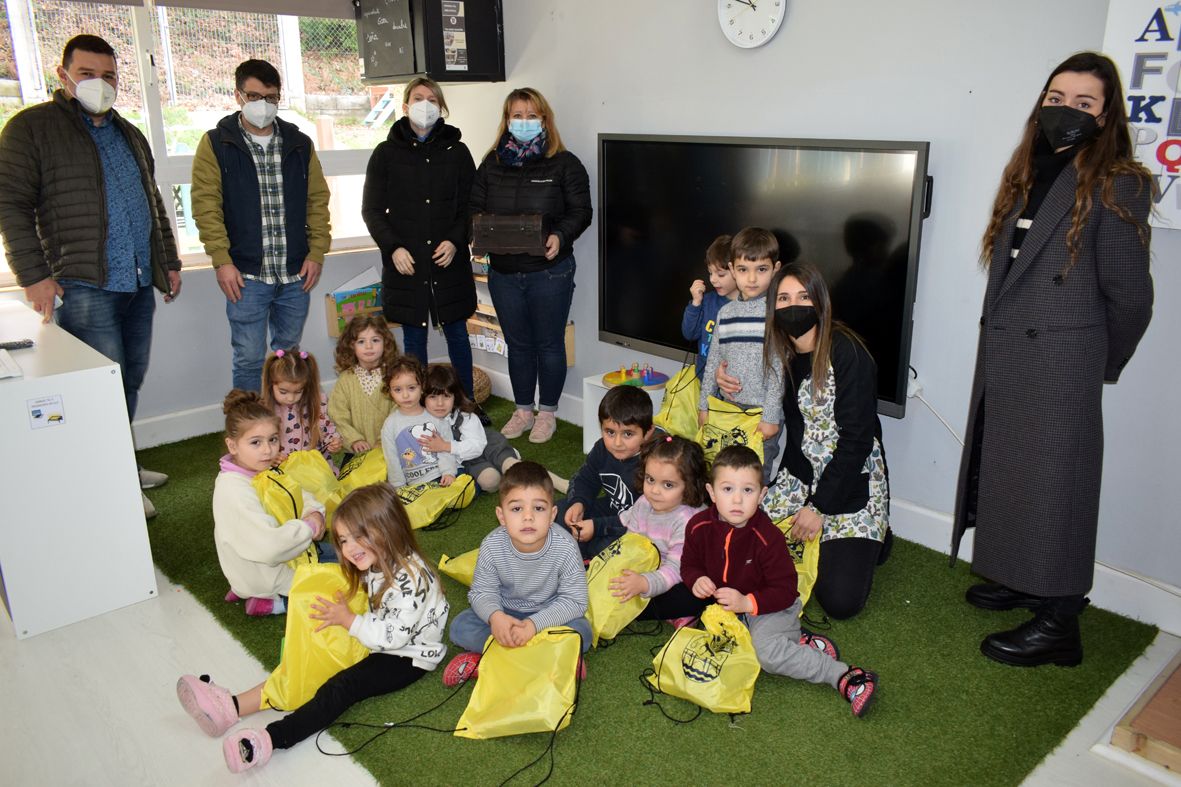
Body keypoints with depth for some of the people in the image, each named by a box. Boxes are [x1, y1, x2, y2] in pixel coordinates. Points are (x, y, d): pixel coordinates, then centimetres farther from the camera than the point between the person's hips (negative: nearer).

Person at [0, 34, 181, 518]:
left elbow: (154, 203, 26)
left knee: (130, 383, 12)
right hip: (85, 285, -6)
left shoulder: (129, 135, 19)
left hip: (139, 284, 7)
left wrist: (170, 261, 21)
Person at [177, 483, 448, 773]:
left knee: (341, 686, -27)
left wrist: (347, 619, -19)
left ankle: (270, 739, -37)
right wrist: (344, 609, -4)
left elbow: (394, 635, -25)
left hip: (408, 656, -8)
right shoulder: (376, 564, 3)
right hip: (377, 642, 9)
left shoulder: (409, 577, -26)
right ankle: (232, 706, -13)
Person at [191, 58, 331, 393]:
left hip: (296, 273, 3)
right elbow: (206, 205, -4)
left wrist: (316, 252, 1)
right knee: (250, 359, 0)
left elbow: (318, 200, 10)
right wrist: (222, 261, -11)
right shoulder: (216, 144, 1)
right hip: (247, 275, -3)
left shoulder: (300, 143, 10)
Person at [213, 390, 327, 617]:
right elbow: (270, 546, -41)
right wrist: (308, 527, -25)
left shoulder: (261, 469, -4)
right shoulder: (234, 491, -32)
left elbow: (298, 494, 6)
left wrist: (315, 513, -16)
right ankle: (276, 601, 1)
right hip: (264, 576, -8)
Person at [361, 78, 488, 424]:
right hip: (405, 263, 0)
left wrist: (455, 241, -11)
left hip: (449, 262, 1)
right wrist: (393, 246, -10)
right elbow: (371, 209, 3)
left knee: (457, 331, 9)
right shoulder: (386, 153, 3)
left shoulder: (456, 152, 5)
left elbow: (470, 206, 5)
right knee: (414, 336, 7)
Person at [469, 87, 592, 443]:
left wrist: (560, 236, -23)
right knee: (517, 344, 14)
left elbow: (580, 211, -4)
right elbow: (475, 208, 9)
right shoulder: (491, 164, 8)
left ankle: (547, 412, 23)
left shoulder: (564, 164, -2)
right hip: (503, 272, 4)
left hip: (549, 271, -3)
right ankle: (523, 410, 29)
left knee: (549, 344, 7)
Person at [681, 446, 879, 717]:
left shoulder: (767, 537, -24)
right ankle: (798, 641, -1)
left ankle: (847, 676, -16)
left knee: (766, 652, -28)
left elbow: (786, 591, -18)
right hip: (722, 605, 6)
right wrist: (696, 580, -17)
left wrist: (747, 602, -28)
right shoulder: (699, 526, -13)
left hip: (770, 608, -6)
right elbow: (689, 563, 5)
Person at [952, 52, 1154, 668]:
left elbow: (1129, 294, -7)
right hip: (1002, 358, 7)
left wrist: (1103, 365, 3)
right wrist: (995, 346, 9)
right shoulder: (1026, 176, 13)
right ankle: (1020, 579, 31)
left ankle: (1057, 623, 9)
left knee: (1051, 482, -2)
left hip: (1059, 365, -7)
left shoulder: (1115, 185, -8)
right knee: (1005, 471, 14)